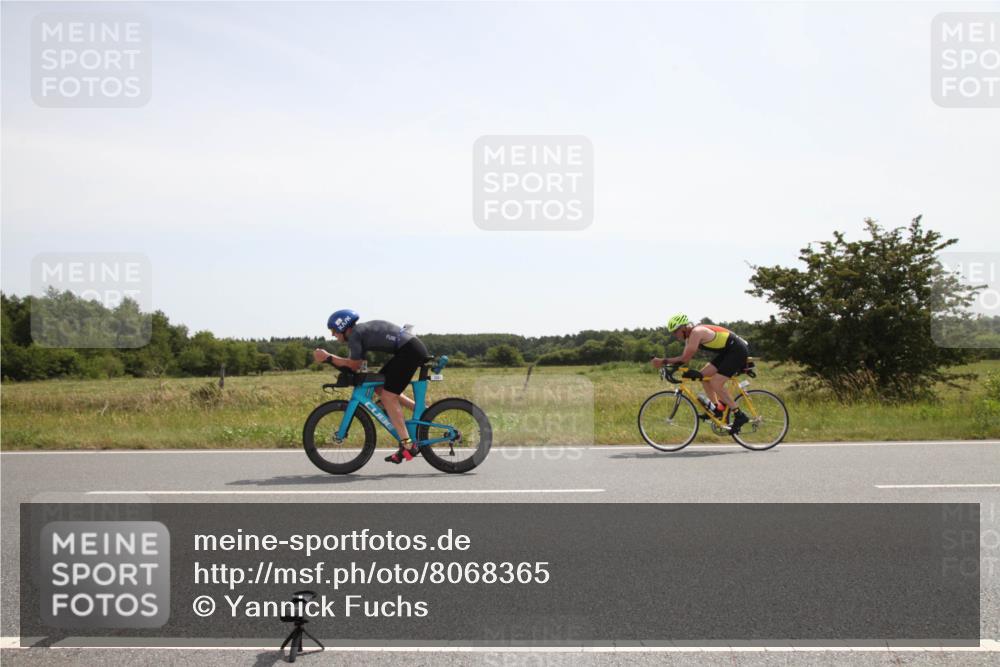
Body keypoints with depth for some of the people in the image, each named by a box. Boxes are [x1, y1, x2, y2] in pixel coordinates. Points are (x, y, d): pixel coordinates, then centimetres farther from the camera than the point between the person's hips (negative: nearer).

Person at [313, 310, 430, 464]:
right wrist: (328, 358, 8)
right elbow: (355, 365, 16)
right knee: (379, 387, 14)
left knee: (387, 396, -9)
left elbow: (354, 365, -8)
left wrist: (328, 357, -3)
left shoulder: (354, 334, -8)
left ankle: (407, 445, -11)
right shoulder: (361, 331, 20)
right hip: (411, 349, 10)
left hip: (410, 351, -10)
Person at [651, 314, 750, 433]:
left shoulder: (696, 332, -21)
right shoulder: (691, 335, 9)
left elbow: (685, 358, -24)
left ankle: (740, 416, -9)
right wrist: (666, 363, -6)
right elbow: (684, 357, 7)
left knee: (715, 383, -15)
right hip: (727, 351, 10)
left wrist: (663, 361, -21)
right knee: (704, 375, 7)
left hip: (738, 350, -10)